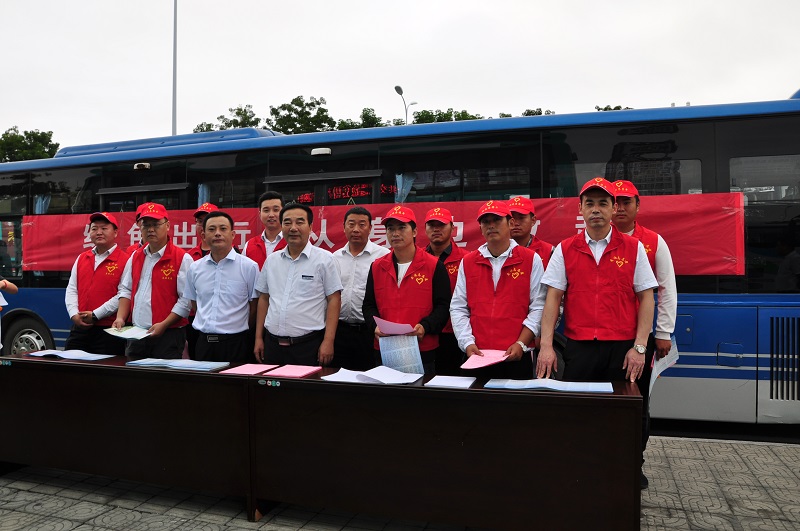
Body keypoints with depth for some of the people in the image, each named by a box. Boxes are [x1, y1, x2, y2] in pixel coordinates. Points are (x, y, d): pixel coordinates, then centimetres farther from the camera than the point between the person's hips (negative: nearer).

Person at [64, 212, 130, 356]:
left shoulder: (125, 260, -7)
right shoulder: (81, 258, 15)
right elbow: (71, 290, 14)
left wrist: (95, 315, -15)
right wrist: (74, 314, -2)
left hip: (109, 331, -6)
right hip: (79, 328, 6)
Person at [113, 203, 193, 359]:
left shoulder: (182, 259, -8)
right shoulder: (135, 257, 13)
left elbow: (187, 300, -13)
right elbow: (126, 290, 17)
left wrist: (164, 325, -18)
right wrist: (120, 318, 2)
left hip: (168, 336, -6)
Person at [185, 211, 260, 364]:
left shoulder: (249, 267, -5)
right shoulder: (195, 268, 8)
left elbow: (254, 307, 0)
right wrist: (206, 328, 13)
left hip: (235, 343, -3)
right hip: (203, 342, 4)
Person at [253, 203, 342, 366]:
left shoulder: (323, 259, -4)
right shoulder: (272, 260, 10)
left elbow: (334, 300, -6)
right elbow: (264, 298, 16)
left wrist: (328, 342, -12)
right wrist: (258, 338, 11)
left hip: (309, 346, -4)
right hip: (273, 344, 4)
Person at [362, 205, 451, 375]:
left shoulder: (434, 266, -1)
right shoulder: (377, 267, 10)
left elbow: (443, 306, -3)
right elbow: (369, 305, 13)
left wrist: (425, 326, -19)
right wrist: (376, 325, -7)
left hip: (423, 351, -3)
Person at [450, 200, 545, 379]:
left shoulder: (531, 259, 1)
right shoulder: (467, 262, 9)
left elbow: (538, 307, -4)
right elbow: (458, 308, 6)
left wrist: (521, 344, -12)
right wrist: (468, 343, -5)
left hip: (516, 356, -2)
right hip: (477, 357, 2)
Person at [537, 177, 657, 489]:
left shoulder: (633, 248, 3)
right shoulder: (565, 250, 4)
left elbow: (646, 299, 3)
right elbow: (553, 299, 1)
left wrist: (639, 347, -5)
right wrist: (546, 346, -7)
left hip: (622, 347, 0)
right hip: (579, 347, 1)